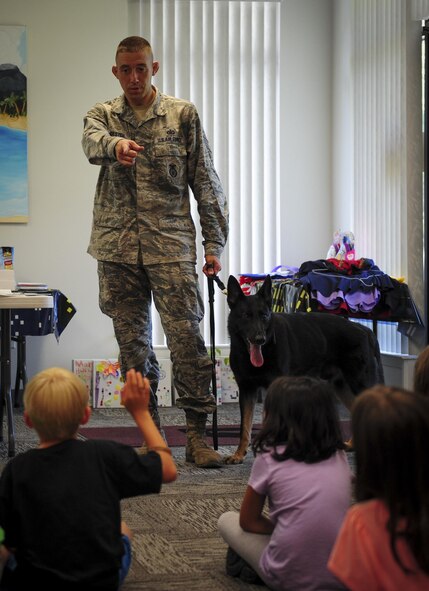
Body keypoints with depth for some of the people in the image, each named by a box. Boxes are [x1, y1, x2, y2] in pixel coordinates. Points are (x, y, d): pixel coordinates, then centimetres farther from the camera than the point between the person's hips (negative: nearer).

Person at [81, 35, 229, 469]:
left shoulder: (182, 115, 5)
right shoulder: (103, 115, 9)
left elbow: (205, 182, 6)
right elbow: (93, 142, -16)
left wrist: (214, 244, 0)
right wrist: (116, 145, -41)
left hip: (171, 243, -2)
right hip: (117, 246, 2)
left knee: (186, 336, -10)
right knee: (132, 343, 6)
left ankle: (197, 435, -4)